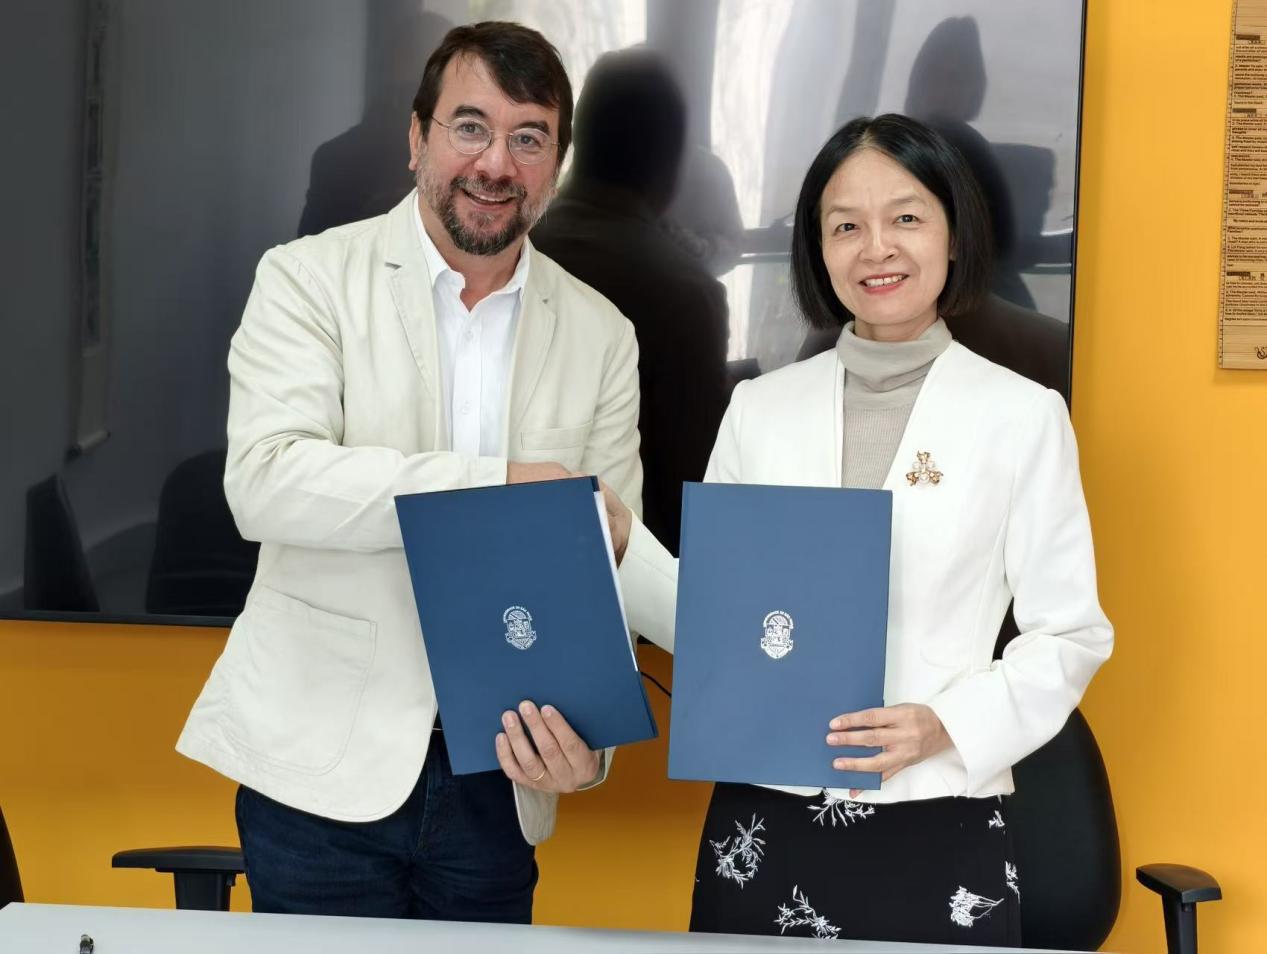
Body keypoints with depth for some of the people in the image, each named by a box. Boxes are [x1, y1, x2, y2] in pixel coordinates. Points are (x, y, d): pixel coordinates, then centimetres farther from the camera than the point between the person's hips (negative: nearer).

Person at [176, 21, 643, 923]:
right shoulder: (310, 279, -2)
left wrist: (589, 736, -15)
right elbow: (265, 482, -17)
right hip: (327, 765, -2)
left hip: (498, 781, 3)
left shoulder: (601, 335, 6)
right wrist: (499, 483, -22)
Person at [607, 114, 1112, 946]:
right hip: (762, 823, 2)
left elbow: (1071, 634, 0)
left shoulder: (1023, 415, -1)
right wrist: (625, 547, -7)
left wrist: (948, 725, -14)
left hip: (940, 832, -2)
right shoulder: (760, 409, 7)